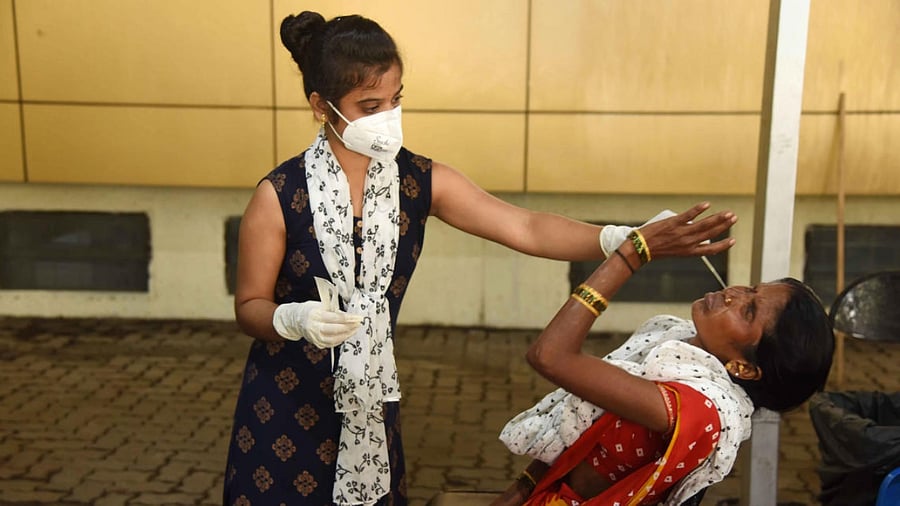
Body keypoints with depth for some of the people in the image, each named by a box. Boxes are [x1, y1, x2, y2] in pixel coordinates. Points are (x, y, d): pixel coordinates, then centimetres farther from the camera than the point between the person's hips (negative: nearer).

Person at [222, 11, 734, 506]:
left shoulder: (422, 182, -8)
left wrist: (623, 240, -29)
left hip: (371, 404, 3)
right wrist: (294, 319, -29)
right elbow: (249, 306, -6)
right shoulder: (279, 196, -15)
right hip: (284, 404, -2)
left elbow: (525, 228, -15)